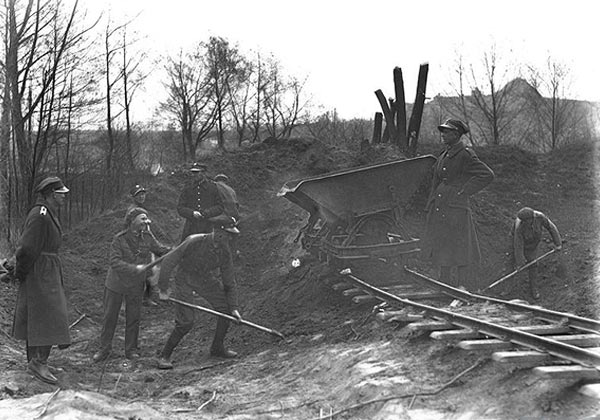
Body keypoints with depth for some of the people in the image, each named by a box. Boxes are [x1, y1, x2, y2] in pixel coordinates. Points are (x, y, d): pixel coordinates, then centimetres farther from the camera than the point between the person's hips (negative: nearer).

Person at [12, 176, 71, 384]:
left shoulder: (49, 214, 14)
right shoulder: (39, 216, -19)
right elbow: (28, 248, -20)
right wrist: (21, 272, -11)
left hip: (49, 271, 10)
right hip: (39, 272, -10)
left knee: (36, 317, 13)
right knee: (48, 316, -12)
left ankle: (34, 360, 20)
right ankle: (39, 362, -12)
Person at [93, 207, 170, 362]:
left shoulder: (147, 238, -4)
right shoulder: (119, 239, -16)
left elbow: (162, 251, 4)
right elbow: (115, 262, -23)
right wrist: (135, 268, -34)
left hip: (135, 286, 3)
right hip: (116, 284, -3)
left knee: (134, 318, 7)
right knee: (109, 317, 7)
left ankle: (131, 349, 21)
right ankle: (104, 349, 20)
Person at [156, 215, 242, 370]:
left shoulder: (225, 252, -13)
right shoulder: (195, 242, -30)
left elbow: (229, 282, -2)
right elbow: (168, 262, -24)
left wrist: (234, 307, -7)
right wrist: (163, 288, -20)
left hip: (206, 280, 5)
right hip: (185, 280, -5)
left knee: (226, 310, 1)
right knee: (185, 323, -14)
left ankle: (217, 348, 22)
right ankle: (164, 356, 4)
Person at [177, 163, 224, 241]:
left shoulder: (213, 188, 4)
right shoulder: (187, 190, 9)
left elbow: (220, 207, 2)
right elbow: (180, 208, 5)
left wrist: (206, 213, -14)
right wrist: (192, 213, -14)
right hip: (190, 229, 2)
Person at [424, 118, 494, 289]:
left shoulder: (465, 155, -10)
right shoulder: (444, 155, 13)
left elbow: (487, 175, -14)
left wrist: (464, 191, -13)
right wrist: (431, 207, 16)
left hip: (456, 208, -8)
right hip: (438, 208, 8)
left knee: (460, 248, 0)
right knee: (441, 247, 12)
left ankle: (463, 285, 8)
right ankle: (444, 283, 22)